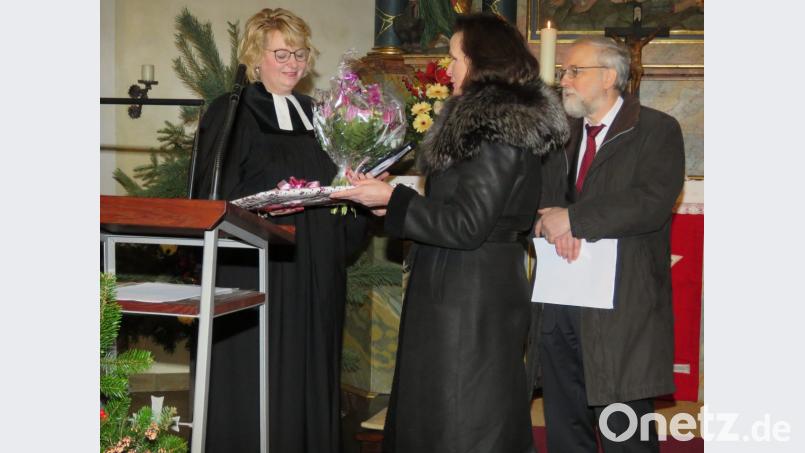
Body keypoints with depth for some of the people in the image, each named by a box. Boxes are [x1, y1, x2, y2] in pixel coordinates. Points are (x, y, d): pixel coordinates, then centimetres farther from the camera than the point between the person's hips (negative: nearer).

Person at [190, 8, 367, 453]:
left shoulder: (314, 115, 16)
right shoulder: (231, 113, -2)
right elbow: (216, 199, -9)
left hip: (314, 276, 6)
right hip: (254, 272, -6)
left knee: (310, 380, 9)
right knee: (254, 387, -3)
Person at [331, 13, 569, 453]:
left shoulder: (497, 132, -16)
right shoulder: (487, 119, 14)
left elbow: (465, 225, -20)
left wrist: (391, 198, -12)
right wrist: (395, 200, 14)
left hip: (472, 302, -10)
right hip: (461, 292, 10)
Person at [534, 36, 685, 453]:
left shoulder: (657, 130, -4)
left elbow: (651, 203, -18)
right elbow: (537, 199, 11)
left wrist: (572, 218, -18)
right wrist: (555, 225, -12)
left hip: (621, 305, -6)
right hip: (558, 303, 6)